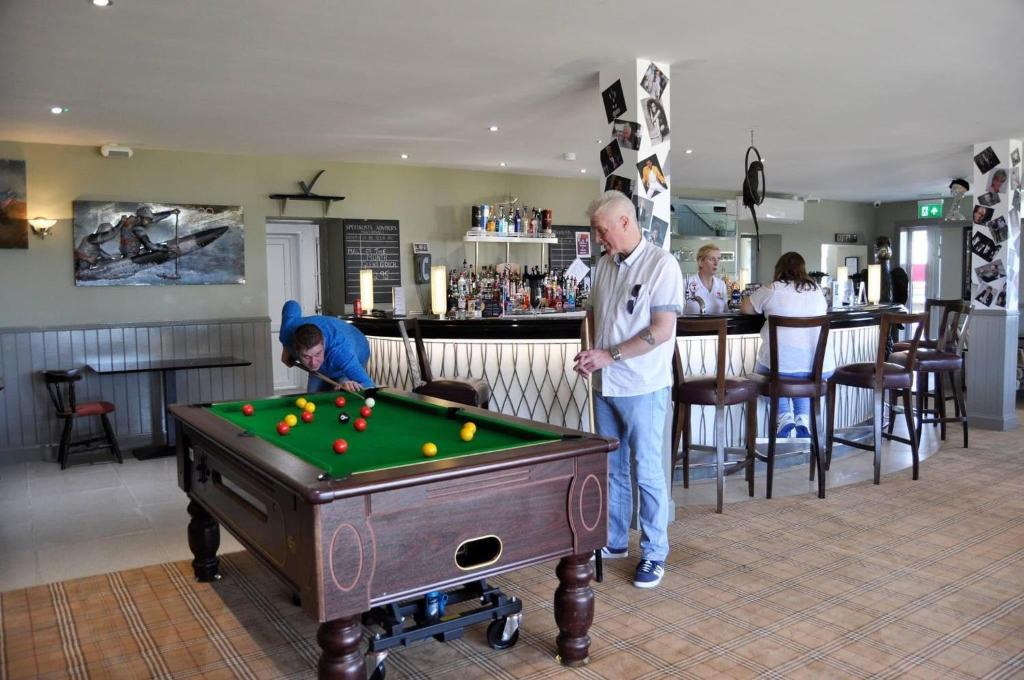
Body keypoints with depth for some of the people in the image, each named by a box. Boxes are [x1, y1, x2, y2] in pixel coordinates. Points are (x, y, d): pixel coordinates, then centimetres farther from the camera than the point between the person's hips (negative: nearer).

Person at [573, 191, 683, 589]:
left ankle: (654, 554, 17)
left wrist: (609, 355, -18)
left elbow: (662, 330, -18)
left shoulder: (661, 265, -13)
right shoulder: (605, 265, 9)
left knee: (648, 472, 3)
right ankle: (614, 541, 31)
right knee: (612, 468, 16)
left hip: (642, 388, -7)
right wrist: (589, 353, 1)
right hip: (605, 386, 7)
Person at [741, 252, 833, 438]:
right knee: (803, 376, 36)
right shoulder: (816, 289, 12)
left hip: (781, 364, -4)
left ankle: (785, 415, 8)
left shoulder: (772, 290, 0)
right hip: (819, 368, 4)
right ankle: (803, 417, 13)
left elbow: (745, 308, 13)